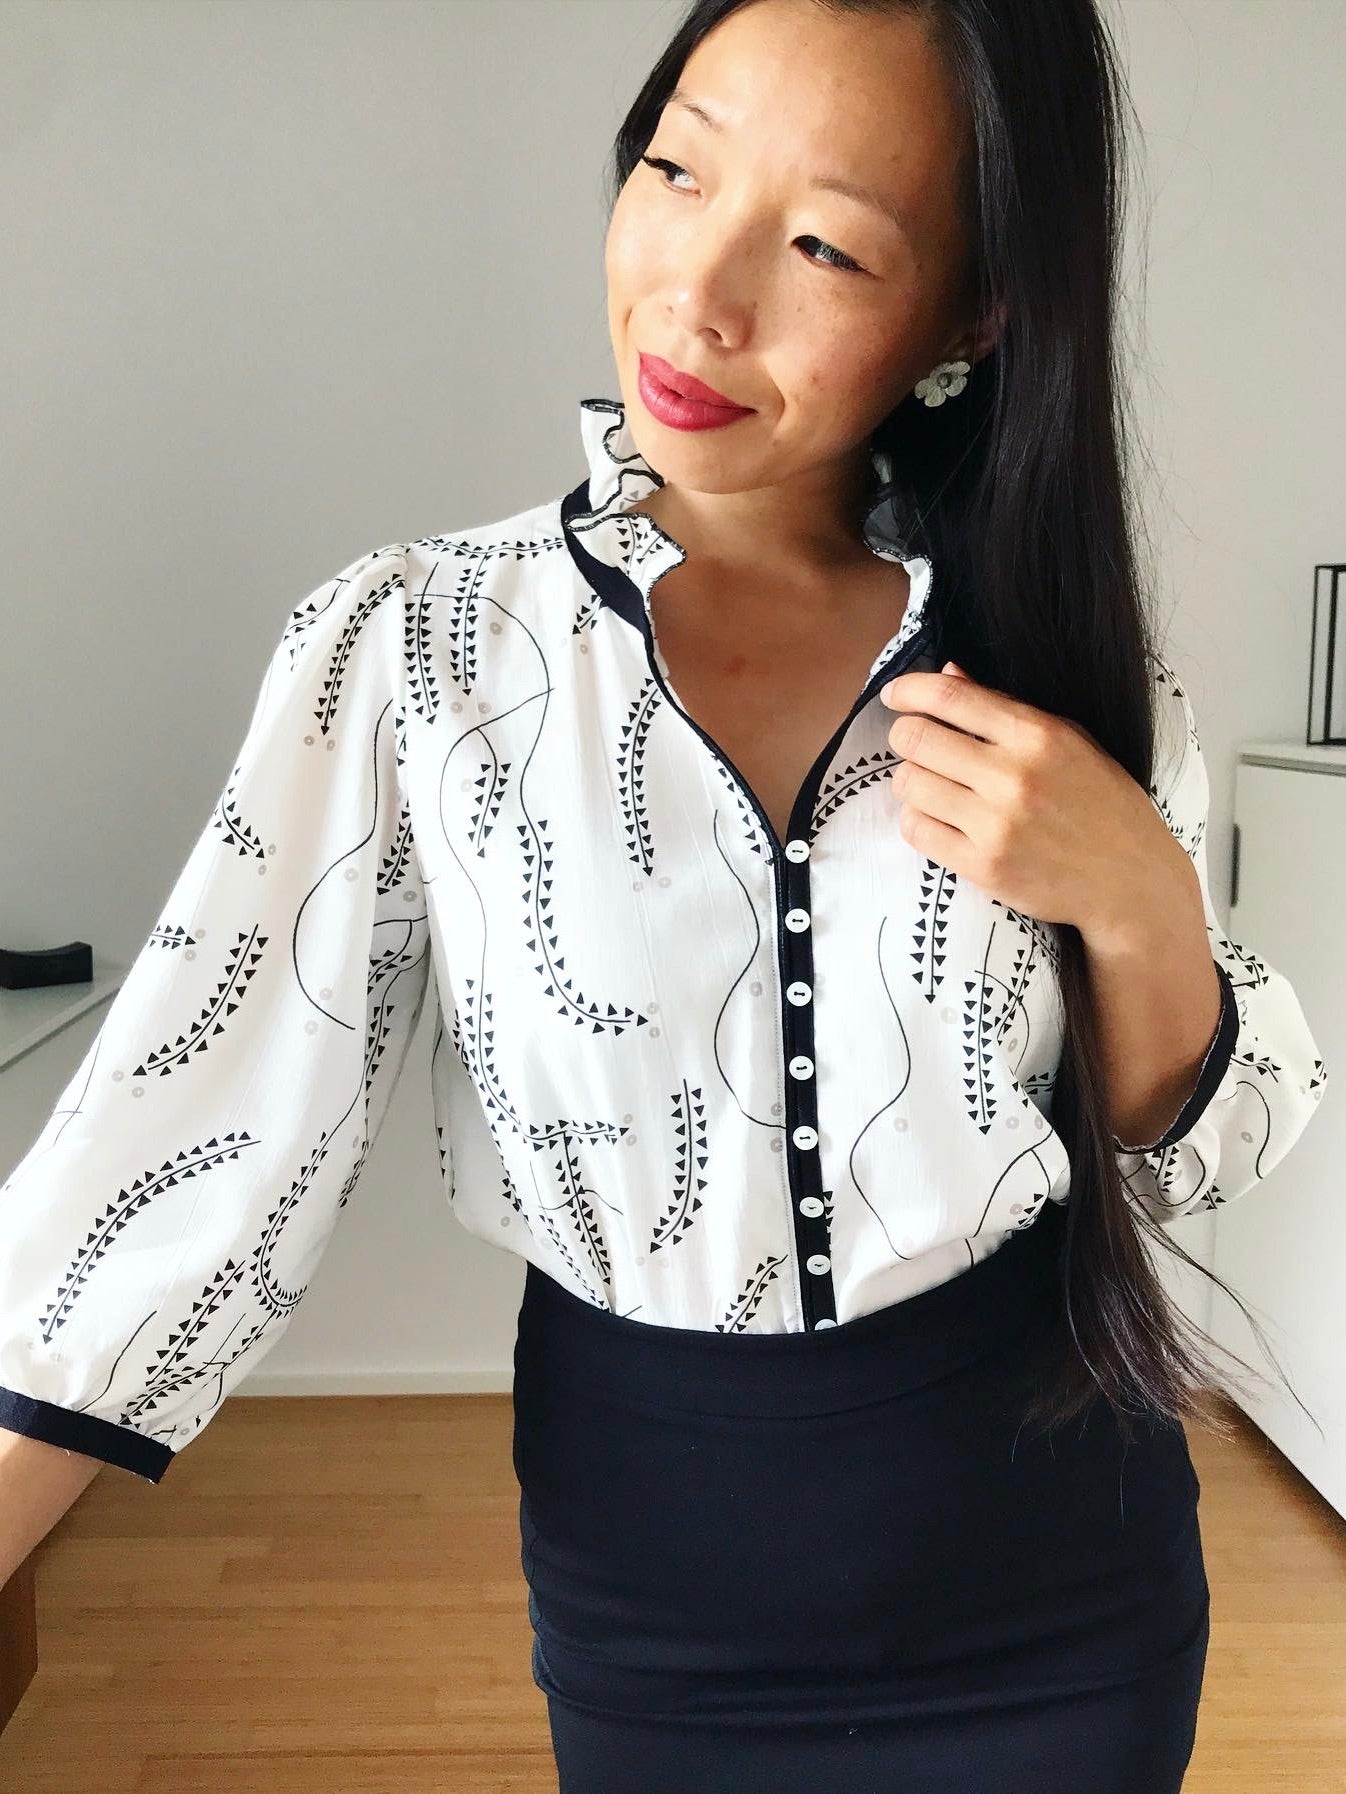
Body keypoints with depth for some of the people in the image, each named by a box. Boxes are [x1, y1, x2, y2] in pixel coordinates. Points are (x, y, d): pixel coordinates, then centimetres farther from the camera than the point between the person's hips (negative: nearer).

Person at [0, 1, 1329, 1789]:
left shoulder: (1068, 664, -8)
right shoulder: (409, 648, -14)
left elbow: (1190, 1152, -1)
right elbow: (192, 1149, -15)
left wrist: (1137, 894, -20)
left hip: (1064, 1579, 2)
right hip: (655, 1608, -1)